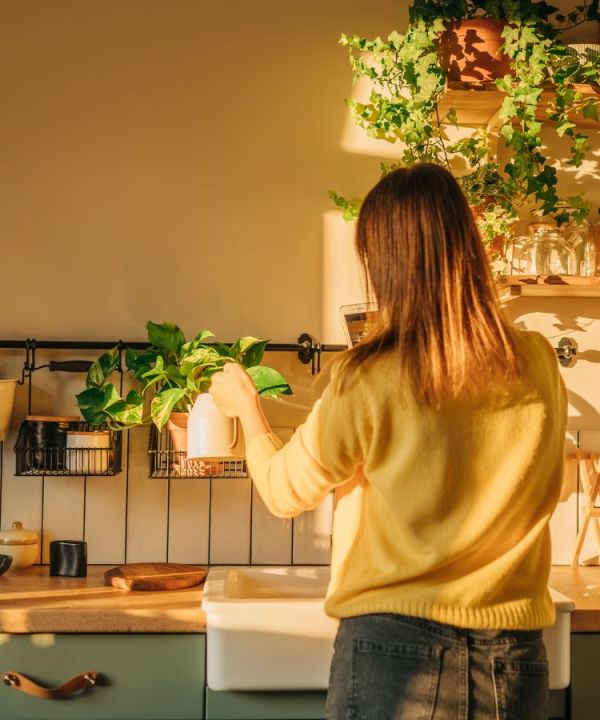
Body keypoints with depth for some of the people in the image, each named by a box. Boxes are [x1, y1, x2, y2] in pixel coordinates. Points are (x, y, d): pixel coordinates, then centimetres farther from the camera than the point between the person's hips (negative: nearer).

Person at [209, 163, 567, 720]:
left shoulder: (370, 380, -16)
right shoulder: (539, 365, -6)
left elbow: (285, 492, 0)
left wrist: (245, 407, 18)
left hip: (395, 652, -3)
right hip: (515, 658, 4)